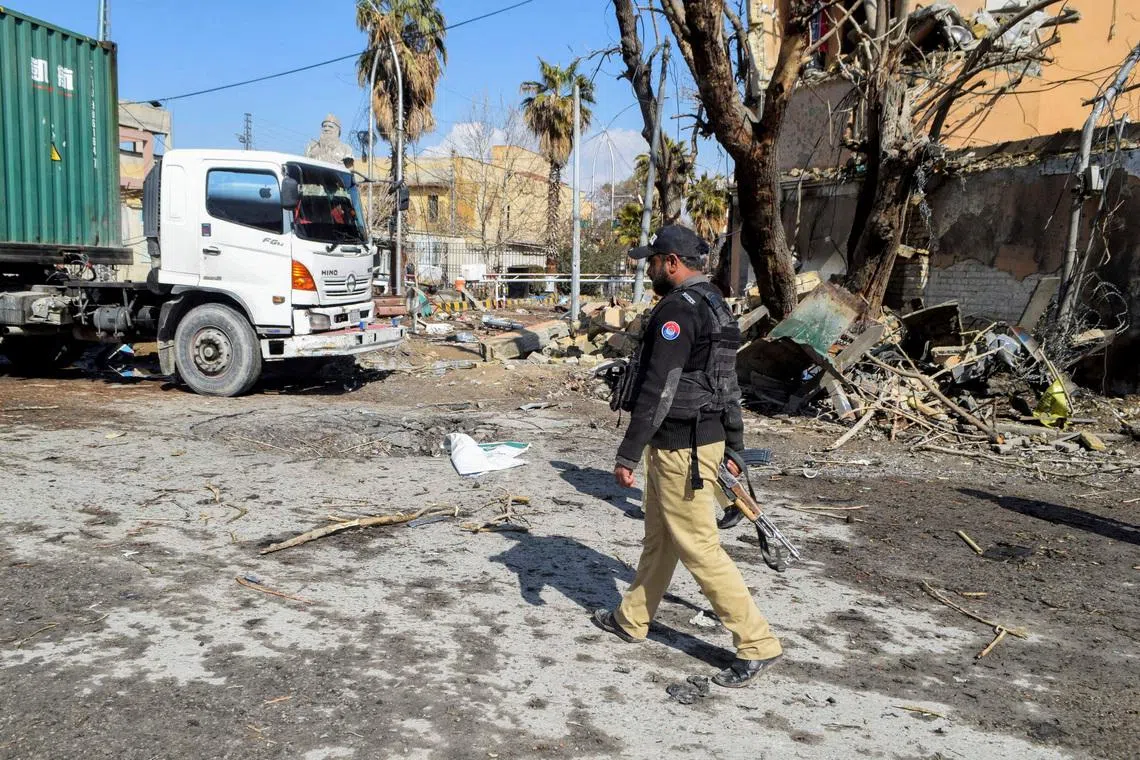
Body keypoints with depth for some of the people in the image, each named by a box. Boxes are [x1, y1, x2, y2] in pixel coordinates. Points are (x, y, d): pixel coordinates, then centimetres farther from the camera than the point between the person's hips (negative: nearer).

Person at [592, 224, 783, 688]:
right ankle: (631, 620, 36)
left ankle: (757, 645, 6)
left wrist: (627, 454, -22)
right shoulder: (713, 305, 13)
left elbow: (657, 389, -24)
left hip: (680, 447, -10)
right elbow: (726, 382, 17)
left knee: (698, 548, -2)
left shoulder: (678, 309, -19)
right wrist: (734, 443, 22)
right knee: (659, 537, 20)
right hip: (703, 437, 10)